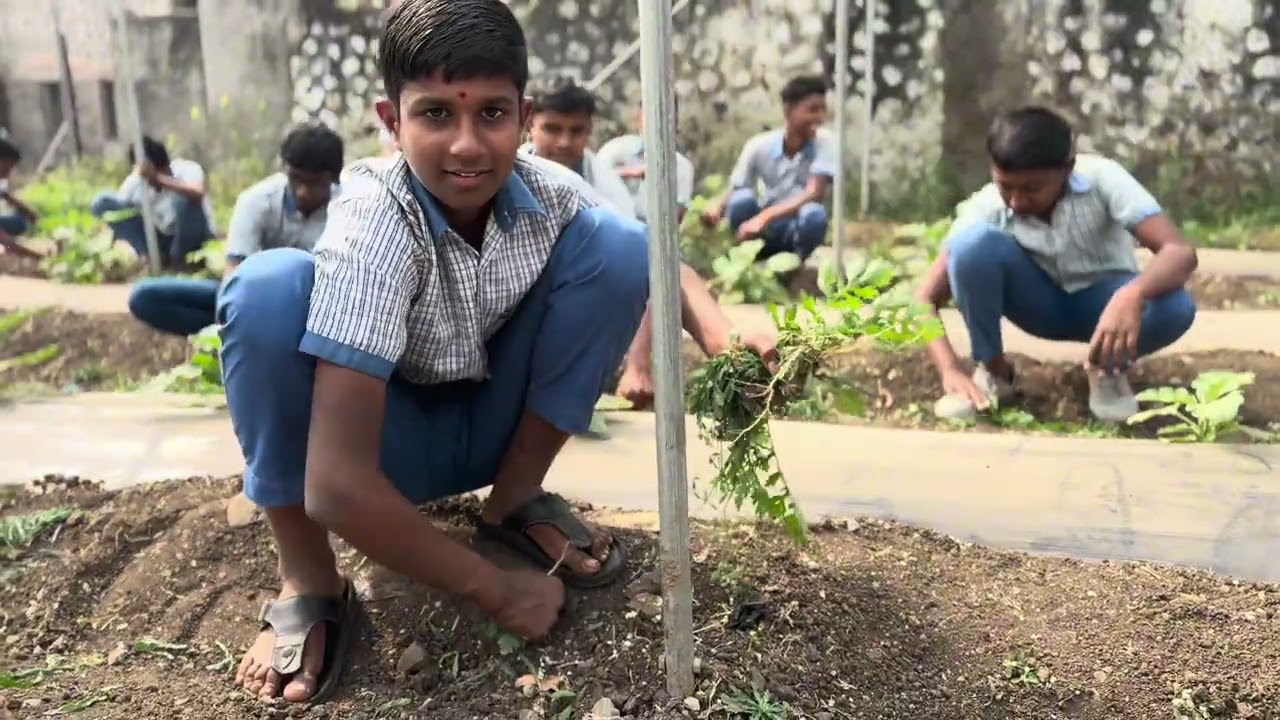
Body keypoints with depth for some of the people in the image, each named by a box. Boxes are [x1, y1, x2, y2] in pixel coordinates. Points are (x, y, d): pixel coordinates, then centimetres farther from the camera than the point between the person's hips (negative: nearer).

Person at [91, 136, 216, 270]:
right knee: (102, 202, -11)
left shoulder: (186, 169, -25)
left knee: (185, 198, -36)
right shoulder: (135, 180, -14)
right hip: (160, 236, 4)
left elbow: (197, 193, -47)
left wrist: (159, 178, -48)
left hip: (194, 236, -4)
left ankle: (178, 259, -12)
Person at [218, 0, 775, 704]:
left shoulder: (545, 191, -19)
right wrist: (493, 588, -29)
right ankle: (308, 583, -12)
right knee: (269, 286, -32)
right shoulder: (374, 225, -32)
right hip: (392, 439, -4)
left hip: (493, 424, 4)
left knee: (616, 244, -14)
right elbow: (338, 484, -37)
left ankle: (516, 498, 1)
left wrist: (719, 332, -23)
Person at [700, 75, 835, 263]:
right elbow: (733, 193, -7)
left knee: (814, 214, -35)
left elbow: (814, 194, -26)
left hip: (798, 232, -1)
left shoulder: (826, 144, -14)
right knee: (742, 198, -30)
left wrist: (765, 216, -39)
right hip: (763, 232, 1)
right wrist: (716, 208, -33)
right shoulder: (759, 146, -10)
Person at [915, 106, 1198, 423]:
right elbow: (926, 299, -23)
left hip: (1099, 300, 0)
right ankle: (993, 371, -10)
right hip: (1040, 302, 1)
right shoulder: (987, 207, -24)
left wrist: (1132, 294, -56)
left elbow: (1181, 252, -35)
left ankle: (1108, 368, -3)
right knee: (974, 241, -31)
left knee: (1175, 307, -36)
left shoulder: (1101, 178, -27)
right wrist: (951, 371, -39)